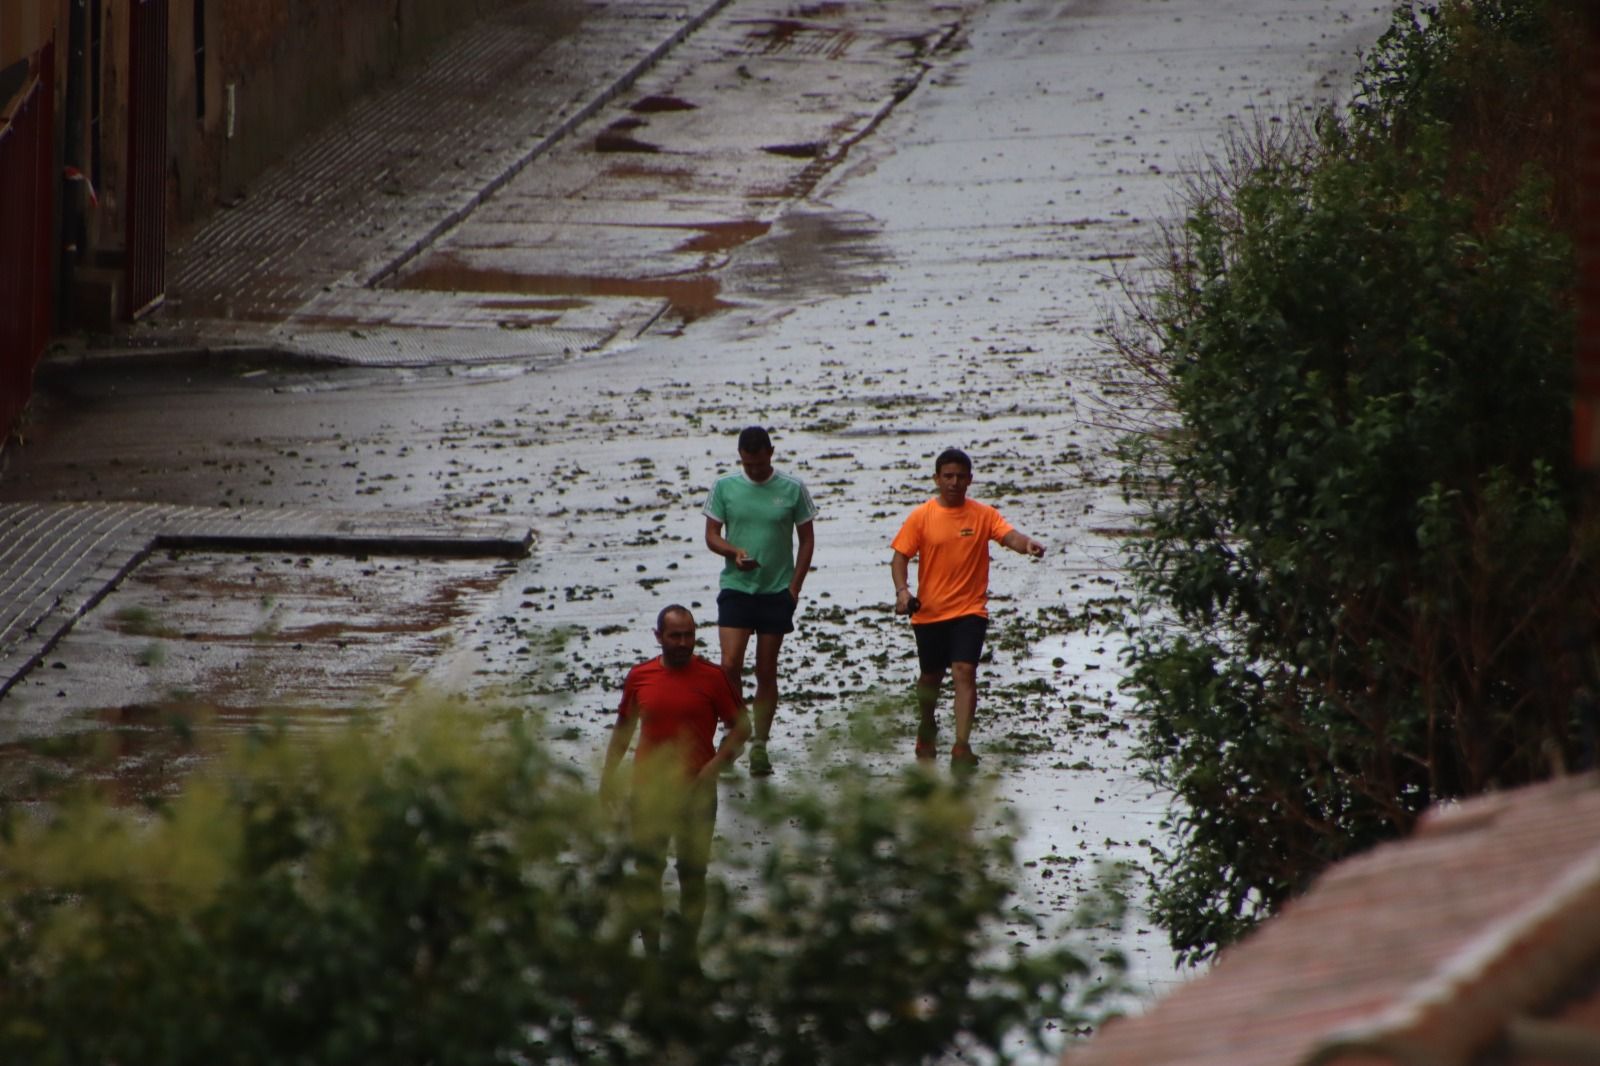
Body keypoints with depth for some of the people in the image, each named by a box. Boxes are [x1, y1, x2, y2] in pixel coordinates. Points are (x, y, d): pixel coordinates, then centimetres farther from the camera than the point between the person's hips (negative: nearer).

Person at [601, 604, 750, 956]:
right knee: (647, 874, 1)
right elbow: (623, 728, 14)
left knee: (693, 874, 5)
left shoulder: (711, 678, -3)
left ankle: (688, 952, 15)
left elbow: (740, 726, 1)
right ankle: (652, 952, 9)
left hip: (696, 791, -1)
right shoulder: (640, 677, 3)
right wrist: (608, 775, 9)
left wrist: (717, 763, -13)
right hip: (649, 791, 1)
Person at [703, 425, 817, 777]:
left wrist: (795, 586, -2)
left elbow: (806, 539, 6)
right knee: (730, 665, -12)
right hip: (735, 587, 0)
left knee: (766, 671, 4)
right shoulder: (724, 488, 1)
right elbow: (711, 535, 4)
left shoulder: (793, 489, 0)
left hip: (776, 591, 0)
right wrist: (734, 552, -17)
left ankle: (759, 745, 10)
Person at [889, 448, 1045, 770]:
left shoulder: (983, 515, 0)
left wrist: (1026, 544, -38)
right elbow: (900, 557, -2)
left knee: (964, 672, -17)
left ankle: (962, 747, -20)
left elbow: (1009, 536, -15)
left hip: (969, 611, -1)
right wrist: (902, 590, -20)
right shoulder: (921, 517, -1)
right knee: (931, 676, 16)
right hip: (929, 611, 1)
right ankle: (927, 730, 43)